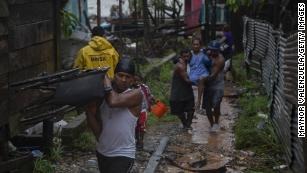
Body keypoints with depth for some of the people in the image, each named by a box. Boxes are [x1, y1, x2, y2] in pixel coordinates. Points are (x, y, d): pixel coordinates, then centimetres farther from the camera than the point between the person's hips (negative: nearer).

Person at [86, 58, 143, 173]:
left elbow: (113, 101, -32)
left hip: (123, 154, -6)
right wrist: (89, 110, -16)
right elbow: (97, 128, 0)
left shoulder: (136, 94, -13)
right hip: (102, 152, 6)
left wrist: (105, 77, -18)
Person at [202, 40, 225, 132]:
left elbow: (214, 75, -25)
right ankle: (212, 124, 20)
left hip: (217, 85, -5)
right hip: (208, 84, 5)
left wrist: (204, 79, -34)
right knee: (207, 106, 4)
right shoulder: (208, 54, 0)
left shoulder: (220, 60, -18)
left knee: (216, 104, -14)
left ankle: (216, 123, 8)